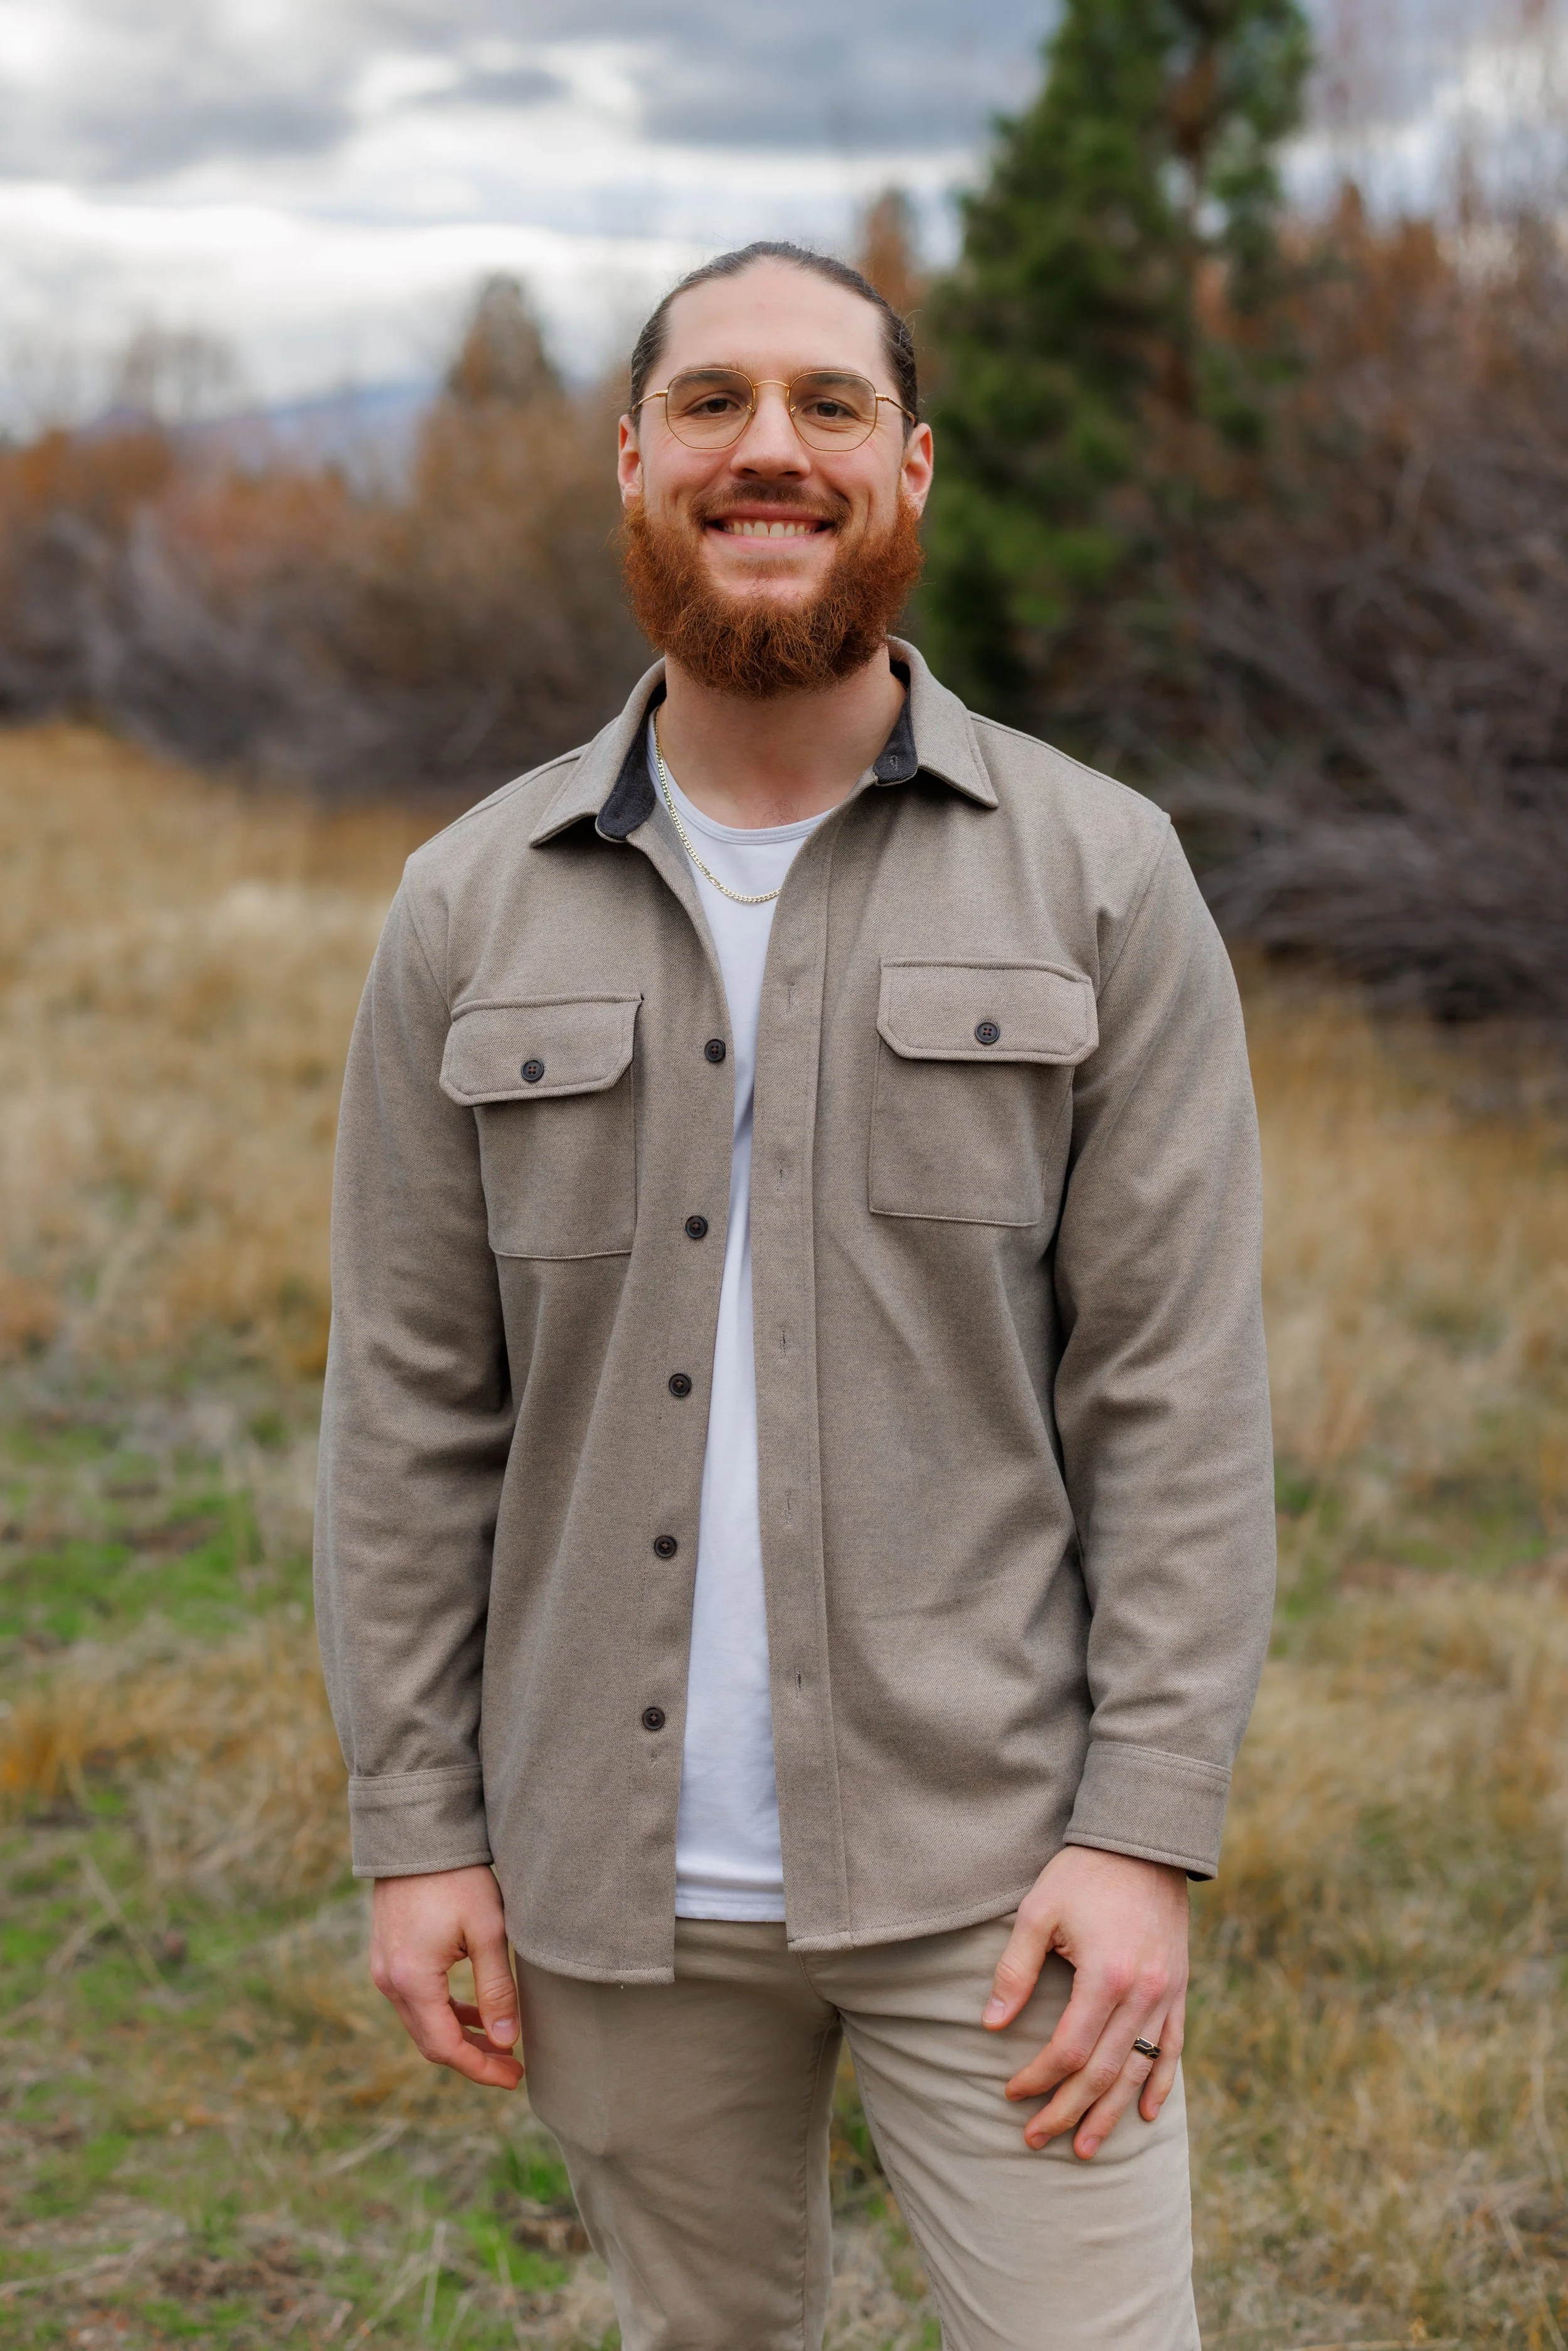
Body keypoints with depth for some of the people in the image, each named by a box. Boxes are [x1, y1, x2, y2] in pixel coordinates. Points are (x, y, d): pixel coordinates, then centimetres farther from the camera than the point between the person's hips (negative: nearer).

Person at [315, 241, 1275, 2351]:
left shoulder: (1100, 878, -4)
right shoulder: (473, 910, 2)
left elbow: (1180, 1390, -7)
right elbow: (410, 1402, 3)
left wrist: (1147, 1830, -13)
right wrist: (413, 1821, -1)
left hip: (992, 1856, -2)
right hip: (618, 1861, 2)